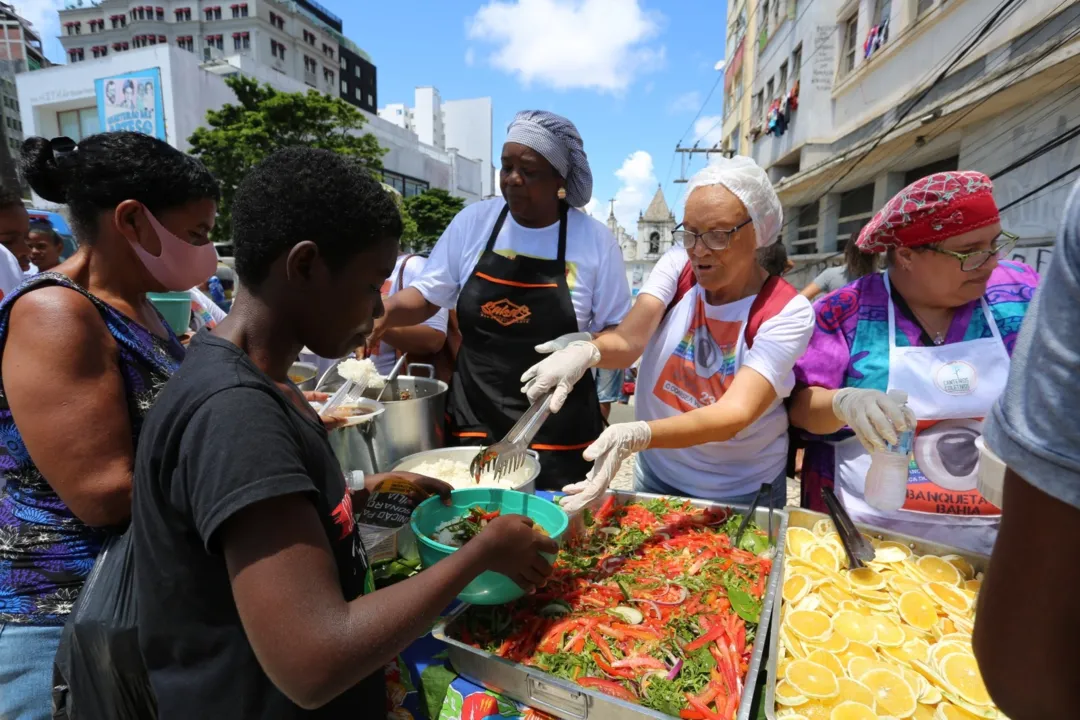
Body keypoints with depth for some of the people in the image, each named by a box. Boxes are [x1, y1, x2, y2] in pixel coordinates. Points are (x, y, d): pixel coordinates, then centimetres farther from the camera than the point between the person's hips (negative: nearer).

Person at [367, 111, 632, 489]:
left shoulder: (595, 239, -5)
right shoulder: (473, 221, 0)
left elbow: (617, 331, 1)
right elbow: (426, 295, 7)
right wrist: (385, 313, -12)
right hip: (473, 420, 2)